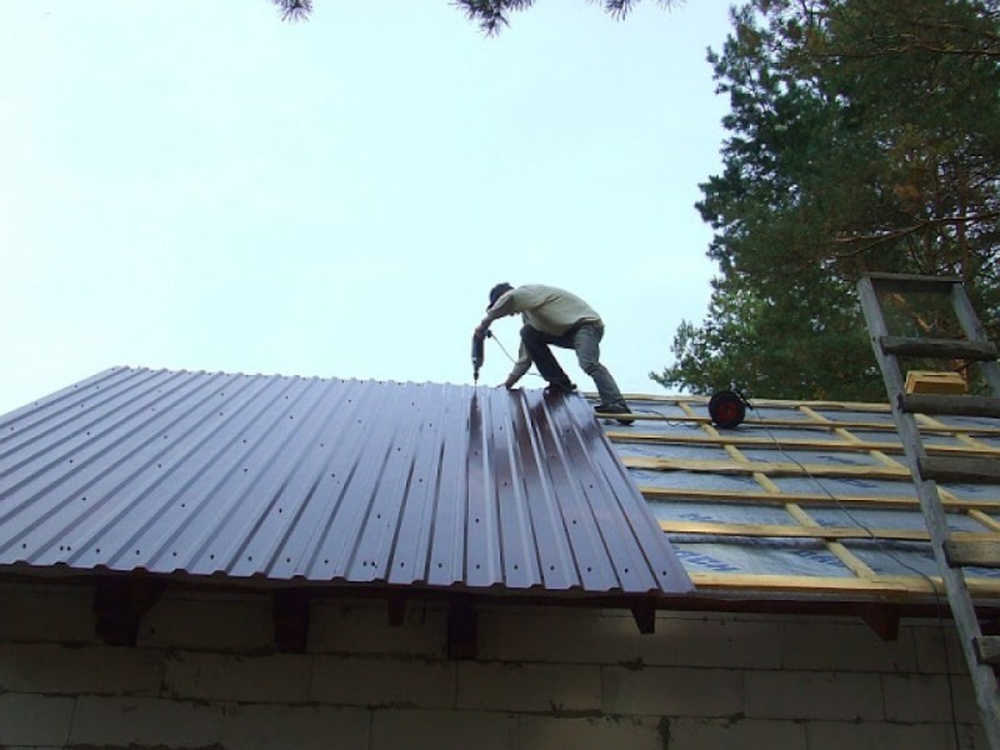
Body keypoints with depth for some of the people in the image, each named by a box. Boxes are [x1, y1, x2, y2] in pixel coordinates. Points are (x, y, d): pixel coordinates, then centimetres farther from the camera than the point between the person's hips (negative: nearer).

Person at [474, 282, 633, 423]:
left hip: (587, 324, -9)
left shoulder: (529, 291, -9)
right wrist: (507, 384, 14)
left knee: (588, 363, -32)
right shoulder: (526, 315, 16)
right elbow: (525, 356, 17)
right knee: (528, 333, -1)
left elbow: (509, 298, -34)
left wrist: (485, 323, -24)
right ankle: (560, 382, -3)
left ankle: (617, 406, -43)